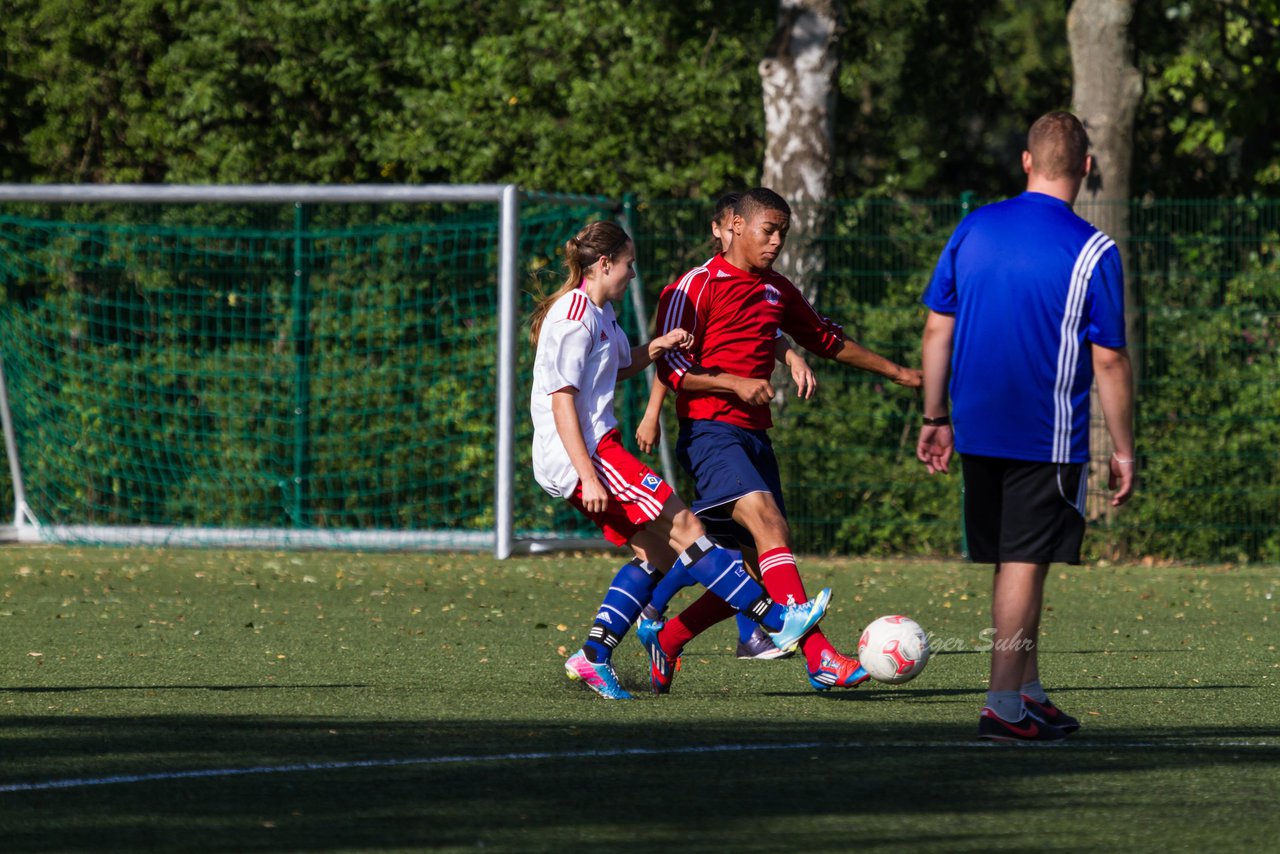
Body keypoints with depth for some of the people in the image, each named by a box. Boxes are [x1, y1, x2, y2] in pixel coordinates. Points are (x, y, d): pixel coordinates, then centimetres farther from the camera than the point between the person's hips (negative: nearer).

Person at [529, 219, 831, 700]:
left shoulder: (600, 313, 16)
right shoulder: (574, 319, -15)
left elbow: (618, 368, 35)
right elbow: (561, 400, -20)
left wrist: (656, 349, 14)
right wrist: (589, 477, -25)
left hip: (596, 450, 11)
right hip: (583, 456, -11)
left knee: (656, 552, 10)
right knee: (684, 529, -12)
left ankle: (593, 658, 9)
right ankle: (779, 622, -14)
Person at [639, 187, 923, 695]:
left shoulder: (778, 291, 19)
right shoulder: (697, 286, -3)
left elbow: (828, 341, 33)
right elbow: (670, 368, -8)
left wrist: (896, 372, 36)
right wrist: (736, 384, -17)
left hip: (755, 436, 8)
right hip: (711, 432, -8)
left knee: (760, 571, 2)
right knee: (769, 523, -26)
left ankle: (665, 637, 20)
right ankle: (818, 657, -37)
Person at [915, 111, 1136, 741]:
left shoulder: (972, 231, 4)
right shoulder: (1092, 252, -10)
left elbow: (937, 331, 7)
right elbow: (1108, 361, -9)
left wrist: (935, 418, 15)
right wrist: (1122, 451, -2)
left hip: (978, 431, 5)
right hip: (1049, 439, -5)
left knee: (1014, 563, 15)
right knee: (1026, 564, -2)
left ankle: (1029, 692, 22)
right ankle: (1003, 705, -4)